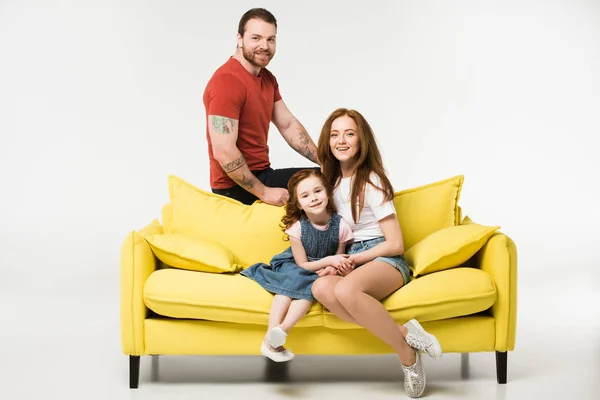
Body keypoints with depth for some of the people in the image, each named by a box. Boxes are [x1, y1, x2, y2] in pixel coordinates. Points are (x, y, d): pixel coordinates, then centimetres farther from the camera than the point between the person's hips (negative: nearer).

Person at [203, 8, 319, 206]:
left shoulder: (267, 78, 10)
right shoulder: (227, 82, -22)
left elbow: (288, 125, 13)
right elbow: (224, 152, -26)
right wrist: (264, 193, -21)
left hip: (262, 174, 10)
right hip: (237, 187, -9)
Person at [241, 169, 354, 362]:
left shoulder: (340, 226, -18)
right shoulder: (297, 226, -21)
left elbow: (338, 259, -3)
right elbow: (302, 264, -14)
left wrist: (332, 269, -26)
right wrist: (328, 260, -27)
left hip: (319, 273, 1)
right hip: (294, 267, -1)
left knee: (312, 286, -32)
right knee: (295, 279, -33)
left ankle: (282, 329, -44)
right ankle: (272, 335, -40)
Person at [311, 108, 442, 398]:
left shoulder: (371, 182, -5)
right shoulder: (332, 180, 14)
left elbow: (395, 244, -8)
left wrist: (353, 259, -9)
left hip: (384, 259, -5)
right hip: (351, 262, 6)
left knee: (345, 290, -41)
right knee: (321, 287, -33)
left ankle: (408, 356, -24)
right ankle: (404, 333, -29)